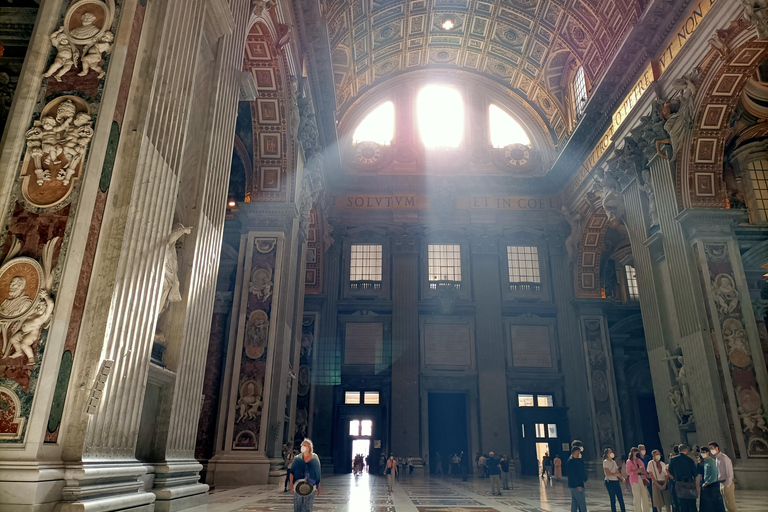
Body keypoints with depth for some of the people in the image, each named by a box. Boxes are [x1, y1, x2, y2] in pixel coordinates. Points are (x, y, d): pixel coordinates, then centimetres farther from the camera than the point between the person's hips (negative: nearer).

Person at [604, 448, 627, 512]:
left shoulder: (614, 462, 16)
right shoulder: (605, 462, -4)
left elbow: (618, 472, 12)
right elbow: (607, 473, -12)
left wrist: (622, 478, -4)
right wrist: (616, 474, -16)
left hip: (616, 482, 6)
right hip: (610, 482, -6)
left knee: (621, 499, 2)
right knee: (613, 500, -4)